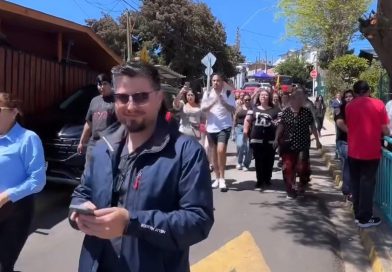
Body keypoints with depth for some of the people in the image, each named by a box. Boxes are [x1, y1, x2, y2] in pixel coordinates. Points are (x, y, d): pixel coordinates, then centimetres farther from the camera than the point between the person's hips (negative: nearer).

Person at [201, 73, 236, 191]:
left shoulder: (228, 93, -1)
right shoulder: (207, 94, 7)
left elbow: (233, 109, -7)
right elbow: (203, 108, -4)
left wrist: (223, 102, -24)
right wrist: (213, 102, -21)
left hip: (224, 126, -3)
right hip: (211, 127, 4)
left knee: (221, 151, -18)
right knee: (214, 153, 10)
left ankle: (222, 179, -8)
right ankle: (217, 178, 21)